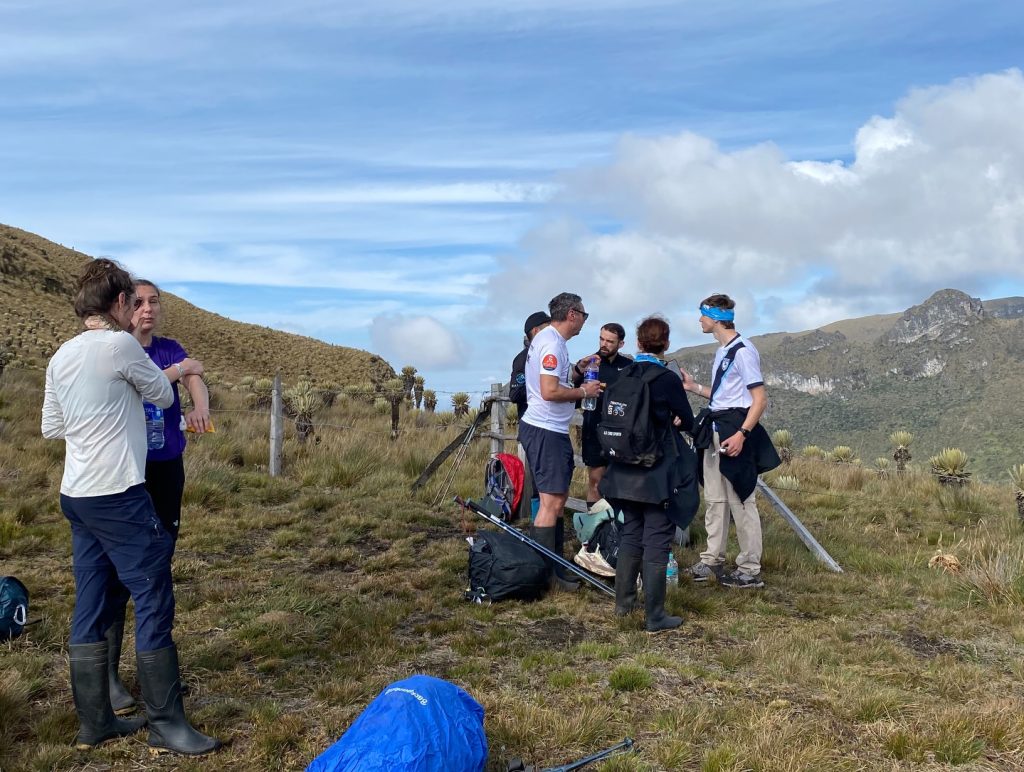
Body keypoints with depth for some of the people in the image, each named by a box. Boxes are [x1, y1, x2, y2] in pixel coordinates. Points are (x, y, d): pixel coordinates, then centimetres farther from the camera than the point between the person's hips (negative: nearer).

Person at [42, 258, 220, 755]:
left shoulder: (60, 358, 10)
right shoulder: (120, 345, -12)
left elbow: (51, 429, 17)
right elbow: (163, 396, 3)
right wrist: (151, 376, 23)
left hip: (76, 495, 8)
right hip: (117, 495, -8)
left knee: (91, 605, 11)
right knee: (153, 601, -3)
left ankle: (94, 721, 19)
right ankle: (166, 723, 3)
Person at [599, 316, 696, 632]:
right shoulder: (668, 379, -13)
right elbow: (688, 423, -4)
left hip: (625, 472, 6)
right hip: (657, 474, -6)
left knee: (630, 535, 19)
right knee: (657, 541, 1)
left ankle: (623, 602, 29)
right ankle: (654, 617, 5)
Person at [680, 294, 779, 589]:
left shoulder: (743, 351, -13)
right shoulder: (721, 351, 17)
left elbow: (759, 400, -16)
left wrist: (742, 434, -24)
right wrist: (695, 387, 17)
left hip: (735, 429, -10)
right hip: (716, 429, 10)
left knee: (740, 500, -4)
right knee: (715, 499, 13)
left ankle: (750, 571, 3)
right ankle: (712, 562, 21)